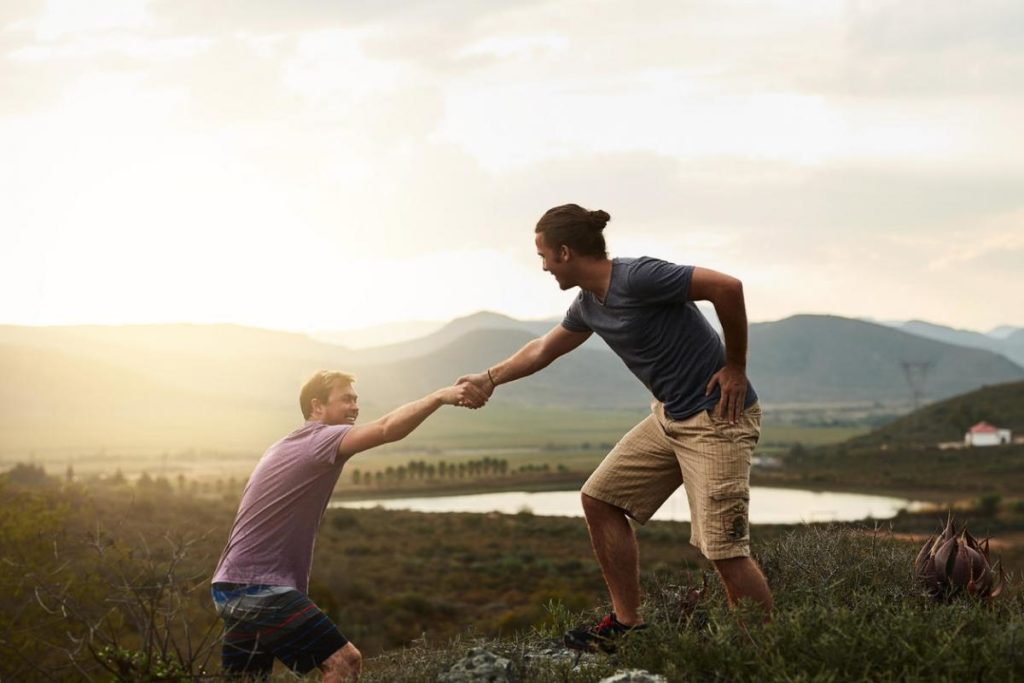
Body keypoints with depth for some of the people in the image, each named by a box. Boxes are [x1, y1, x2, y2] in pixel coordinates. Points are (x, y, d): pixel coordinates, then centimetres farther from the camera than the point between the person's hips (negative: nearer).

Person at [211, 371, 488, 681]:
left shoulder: (286, 446, 21)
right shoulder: (321, 439, -12)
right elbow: (388, 428, -29)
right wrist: (441, 396, -34)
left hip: (234, 586, 11)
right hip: (257, 589, -11)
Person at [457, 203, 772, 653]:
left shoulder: (636, 278, -20)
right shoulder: (589, 306, 8)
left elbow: (727, 286, -24)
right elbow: (544, 349, 27)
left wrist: (735, 367, -17)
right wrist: (490, 378, 35)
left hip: (717, 418, -9)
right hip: (670, 417, 9)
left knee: (723, 548, -14)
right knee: (600, 499, 10)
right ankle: (627, 624, 17)